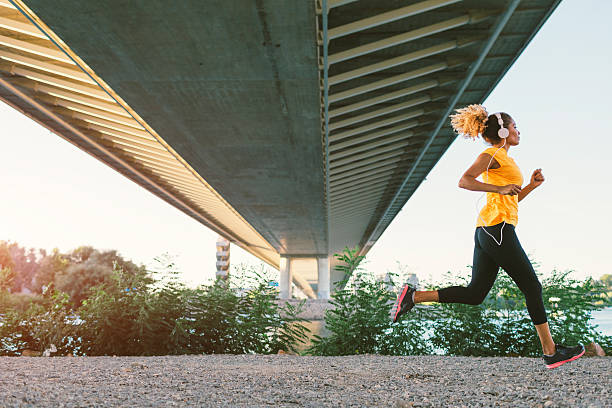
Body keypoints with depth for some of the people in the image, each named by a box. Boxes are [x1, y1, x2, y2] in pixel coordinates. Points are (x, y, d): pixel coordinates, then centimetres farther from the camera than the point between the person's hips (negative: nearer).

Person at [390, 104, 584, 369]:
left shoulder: (503, 158, 25)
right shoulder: (494, 153, -3)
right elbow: (464, 181, -17)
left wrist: (531, 186, 17)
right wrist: (500, 188, -22)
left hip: (486, 232, 9)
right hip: (498, 228, -9)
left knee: (475, 294, 6)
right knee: (532, 288, -1)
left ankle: (414, 296, 2)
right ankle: (551, 352, 6)